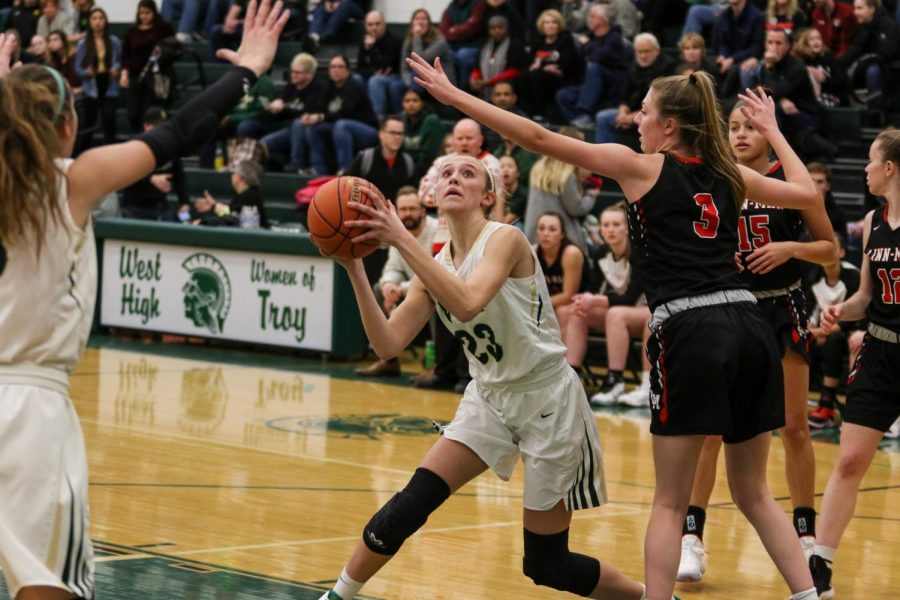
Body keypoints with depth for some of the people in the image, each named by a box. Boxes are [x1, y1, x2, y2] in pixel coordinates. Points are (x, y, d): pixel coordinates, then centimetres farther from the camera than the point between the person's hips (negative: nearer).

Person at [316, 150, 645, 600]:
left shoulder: (505, 239, -17)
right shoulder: (436, 264, 3)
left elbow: (467, 304, -36)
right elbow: (388, 344, -6)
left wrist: (401, 239, -35)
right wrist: (355, 268, -15)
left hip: (547, 399, -6)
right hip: (489, 398, 6)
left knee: (546, 563, 0)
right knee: (409, 506, -12)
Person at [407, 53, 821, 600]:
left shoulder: (642, 167, 4)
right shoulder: (726, 175, 17)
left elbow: (538, 138, 3)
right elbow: (808, 193, 31)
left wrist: (452, 94, 8)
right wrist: (771, 129, 41)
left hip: (692, 334, -5)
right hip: (750, 328, 5)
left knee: (671, 502, 2)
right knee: (754, 494, 16)